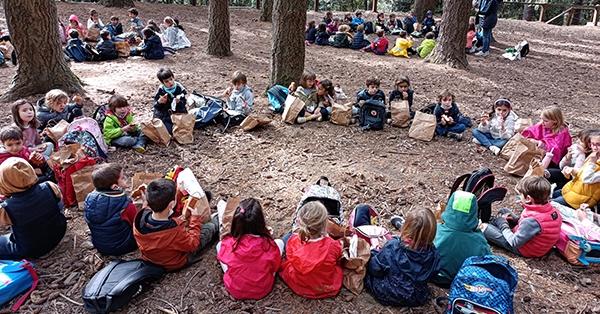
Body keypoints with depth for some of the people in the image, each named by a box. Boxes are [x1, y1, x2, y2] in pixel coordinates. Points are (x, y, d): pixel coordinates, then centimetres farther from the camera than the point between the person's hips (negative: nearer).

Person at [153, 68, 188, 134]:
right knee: (170, 130, -12)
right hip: (165, 116, -1)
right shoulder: (160, 90, -10)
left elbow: (183, 103, -7)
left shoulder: (179, 88, -11)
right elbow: (156, 106, -5)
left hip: (178, 114, 1)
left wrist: (179, 102, -30)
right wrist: (159, 102, -28)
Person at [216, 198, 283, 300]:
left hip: (235, 291, 1)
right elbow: (274, 267, -8)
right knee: (279, 242, 11)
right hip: (262, 290, 0)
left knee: (219, 244, 15)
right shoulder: (269, 244, -28)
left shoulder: (228, 243, -26)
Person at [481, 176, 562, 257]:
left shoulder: (532, 221, -38)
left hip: (523, 250, -8)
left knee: (485, 228, -4)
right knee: (503, 211, 16)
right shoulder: (552, 210, -15)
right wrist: (517, 219, 0)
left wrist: (503, 226, -13)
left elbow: (515, 243, -26)